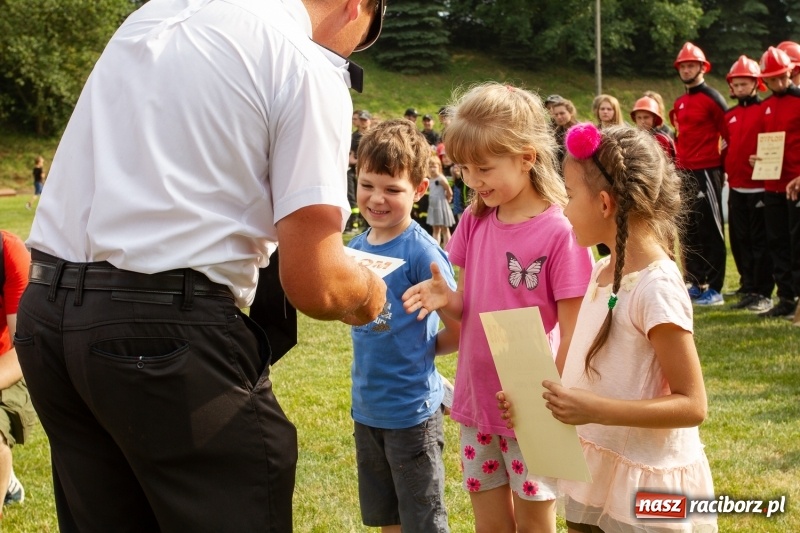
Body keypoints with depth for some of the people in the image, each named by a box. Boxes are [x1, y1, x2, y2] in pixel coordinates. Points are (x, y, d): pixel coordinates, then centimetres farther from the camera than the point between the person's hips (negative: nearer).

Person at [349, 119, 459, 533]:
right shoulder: (355, 247, 3)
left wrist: (414, 352, -8)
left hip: (412, 410, -7)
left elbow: (458, 332, -12)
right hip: (366, 407, 7)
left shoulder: (421, 252, -16)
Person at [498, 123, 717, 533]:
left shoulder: (656, 288, -22)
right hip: (594, 472, 8)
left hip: (645, 488, -8)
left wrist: (595, 410, -29)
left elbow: (691, 405, -21)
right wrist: (539, 401, 0)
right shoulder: (604, 272, 4)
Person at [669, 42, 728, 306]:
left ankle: (714, 289, -3)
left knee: (711, 231, -5)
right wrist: (679, 164, 15)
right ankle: (695, 283, 19)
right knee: (689, 230, 11)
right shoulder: (679, 104, 14)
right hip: (685, 174, 8)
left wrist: (722, 165, -7)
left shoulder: (712, 98, -8)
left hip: (706, 173, -8)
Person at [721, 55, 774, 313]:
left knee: (760, 241, -3)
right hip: (736, 188, 6)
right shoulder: (729, 116, 13)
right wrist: (727, 169, 7)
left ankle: (763, 293, 1)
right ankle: (748, 289, 18)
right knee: (739, 241, 9)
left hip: (759, 187, -6)